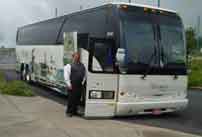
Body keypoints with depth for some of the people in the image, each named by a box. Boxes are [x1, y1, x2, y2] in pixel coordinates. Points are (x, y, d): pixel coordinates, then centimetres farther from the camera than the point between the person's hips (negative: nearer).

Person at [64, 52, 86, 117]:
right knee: (71, 99, -2)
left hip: (79, 86, 5)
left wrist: (83, 82, 6)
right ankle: (69, 111, 11)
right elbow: (66, 76, -9)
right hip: (72, 86, -5)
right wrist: (69, 84, -13)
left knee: (77, 99, 9)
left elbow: (84, 75, 18)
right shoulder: (69, 66, -3)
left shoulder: (82, 66, 14)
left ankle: (74, 111, 22)